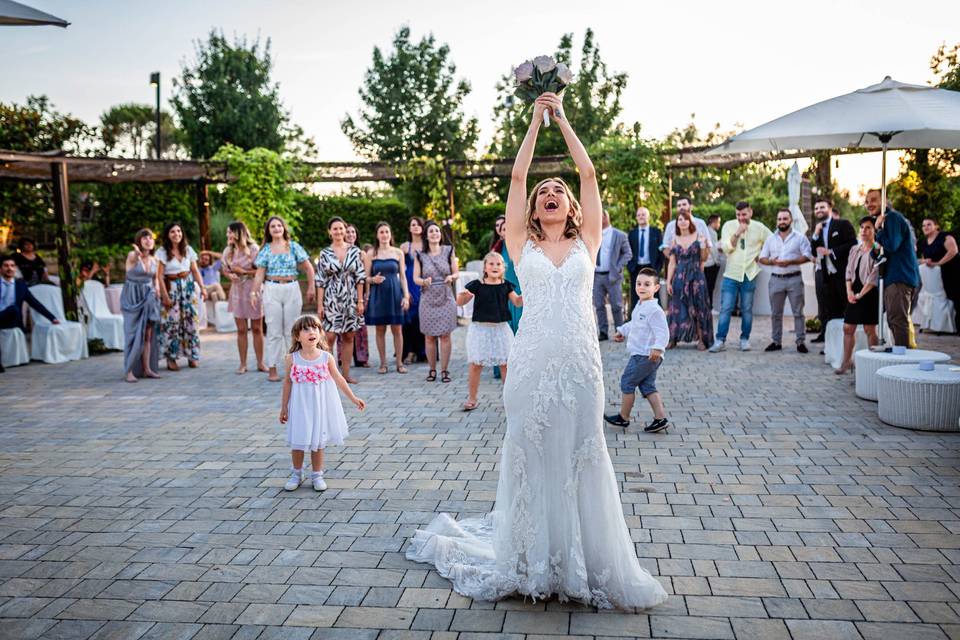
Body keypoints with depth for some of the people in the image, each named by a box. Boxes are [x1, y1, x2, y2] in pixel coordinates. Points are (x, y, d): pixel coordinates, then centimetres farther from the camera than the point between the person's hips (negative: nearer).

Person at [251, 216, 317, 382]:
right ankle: (272, 369, 6)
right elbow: (260, 273, 3)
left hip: (292, 289, 0)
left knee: (292, 330, 5)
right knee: (274, 331, 1)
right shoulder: (265, 249, 5)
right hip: (272, 290, 0)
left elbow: (309, 268, 4)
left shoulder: (294, 247, 4)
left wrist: (311, 287, -1)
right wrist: (254, 292, -4)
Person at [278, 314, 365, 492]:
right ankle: (296, 474, 27)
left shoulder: (326, 357, -6)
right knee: (297, 442, 7)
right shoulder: (292, 359, -7)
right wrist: (284, 407, 5)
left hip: (321, 405, 0)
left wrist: (354, 399, 4)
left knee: (318, 441, 9)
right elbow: (287, 383, 2)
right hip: (300, 406, 0)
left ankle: (317, 475, 24)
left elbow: (338, 379, 3)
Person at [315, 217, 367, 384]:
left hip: (350, 299, 2)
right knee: (329, 336, -9)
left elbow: (360, 278, 4)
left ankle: (345, 373, 13)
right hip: (331, 300, -2)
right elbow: (321, 281, 1)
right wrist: (319, 304, -4)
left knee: (348, 337, 5)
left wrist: (360, 301, -1)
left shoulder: (354, 251, 4)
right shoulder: (324, 254, 1)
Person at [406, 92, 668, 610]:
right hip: (532, 358, 0)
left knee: (581, 455, 4)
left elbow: (588, 173, 9)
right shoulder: (522, 246, 11)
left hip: (580, 359, 0)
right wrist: (535, 121, 10)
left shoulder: (586, 243, 12)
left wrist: (563, 119, 14)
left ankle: (586, 563, 17)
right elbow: (517, 177, 7)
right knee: (531, 454, 5)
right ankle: (531, 562, 18)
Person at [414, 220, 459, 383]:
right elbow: (415, 278, 2)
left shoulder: (448, 251, 5)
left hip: (446, 298, 0)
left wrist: (451, 277, -14)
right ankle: (432, 370, 13)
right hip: (428, 299, 0)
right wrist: (424, 281, -19)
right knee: (429, 337, 1)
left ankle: (444, 370, 7)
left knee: (445, 335, -2)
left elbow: (457, 273, 9)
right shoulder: (420, 255, 4)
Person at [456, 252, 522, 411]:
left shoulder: (506, 286, 3)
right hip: (480, 328, -2)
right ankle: (471, 398, 12)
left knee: (505, 364, 6)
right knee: (475, 365, 0)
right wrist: (463, 295, -27)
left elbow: (518, 302, 2)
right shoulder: (477, 285, -5)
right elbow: (460, 302, -5)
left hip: (501, 328, 2)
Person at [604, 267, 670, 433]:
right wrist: (622, 331, 38)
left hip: (645, 355, -10)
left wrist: (657, 348, -37)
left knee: (627, 382, 1)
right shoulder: (640, 307, 12)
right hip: (641, 355, 10)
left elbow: (663, 332, -25)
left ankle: (623, 417, 13)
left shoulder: (654, 310, -19)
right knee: (647, 386, 10)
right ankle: (661, 418, 9)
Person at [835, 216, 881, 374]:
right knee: (848, 328, 4)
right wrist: (849, 290, -3)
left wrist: (860, 294, -14)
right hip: (854, 294, 6)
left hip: (869, 293, -6)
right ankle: (847, 361, 10)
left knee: (869, 329, -3)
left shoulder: (877, 251, -6)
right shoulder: (854, 249, 14)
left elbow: (875, 276, -12)